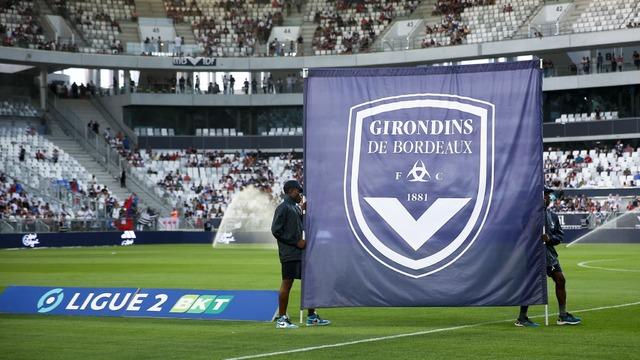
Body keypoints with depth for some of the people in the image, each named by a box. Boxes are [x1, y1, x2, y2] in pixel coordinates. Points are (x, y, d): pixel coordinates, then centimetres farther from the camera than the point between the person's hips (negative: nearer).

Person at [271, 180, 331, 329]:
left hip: (301, 252, 9)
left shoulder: (296, 207, 18)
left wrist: (304, 211, 10)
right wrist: (297, 242, -13)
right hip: (289, 254, -9)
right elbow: (276, 230, -14)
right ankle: (281, 319, -1)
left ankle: (312, 316, 19)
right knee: (287, 283, -6)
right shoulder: (283, 208, -8)